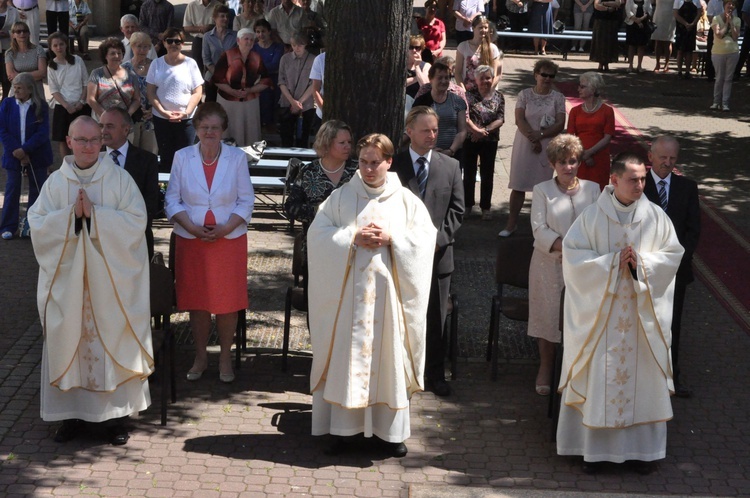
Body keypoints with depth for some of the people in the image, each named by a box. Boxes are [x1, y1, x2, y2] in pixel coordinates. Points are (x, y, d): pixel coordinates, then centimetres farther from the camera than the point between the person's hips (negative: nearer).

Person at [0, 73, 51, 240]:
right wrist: (16, 152, -14)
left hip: (36, 155, 0)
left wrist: (25, 150, -20)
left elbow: (42, 133, -13)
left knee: (37, 189, 7)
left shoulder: (40, 106, -7)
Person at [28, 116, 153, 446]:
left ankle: (115, 415, 11)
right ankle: (72, 415, 14)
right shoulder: (56, 182, 4)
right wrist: (71, 214, -16)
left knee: (111, 342, 1)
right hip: (67, 279, 2)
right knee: (69, 342, 4)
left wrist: (94, 214, -17)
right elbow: (37, 224, -2)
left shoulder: (120, 179, -1)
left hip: (111, 279, -1)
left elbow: (136, 222, -10)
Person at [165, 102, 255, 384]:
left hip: (229, 239, -1)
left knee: (227, 300, 3)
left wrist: (224, 228, -13)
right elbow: (172, 200, 1)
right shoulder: (182, 157, 0)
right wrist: (193, 227, -13)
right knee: (196, 300, 7)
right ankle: (200, 357, 21)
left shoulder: (237, 158, -1)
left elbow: (246, 201, 0)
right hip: (191, 240, 1)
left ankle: (225, 357, 17)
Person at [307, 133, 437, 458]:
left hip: (388, 291, 0)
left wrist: (391, 239, -14)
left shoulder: (406, 200, 5)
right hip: (348, 291, 0)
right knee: (346, 356, 1)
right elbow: (318, 233, -1)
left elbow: (425, 237, 0)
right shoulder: (341, 197, 4)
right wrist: (352, 238, -15)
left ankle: (390, 430, 14)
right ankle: (342, 427, 9)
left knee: (388, 355, 4)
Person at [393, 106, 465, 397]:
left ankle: (435, 374, 19)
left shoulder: (451, 166, 6)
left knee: (435, 319, 8)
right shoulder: (394, 165, 0)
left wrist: (439, 239, -9)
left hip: (438, 253, 2)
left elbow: (457, 210, 4)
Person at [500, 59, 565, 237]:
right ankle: (512, 223, 9)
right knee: (518, 185, 1)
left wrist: (541, 135, -17)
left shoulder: (558, 98, 3)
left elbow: (560, 124, -4)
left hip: (547, 147, 0)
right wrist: (533, 140, -17)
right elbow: (519, 119, -7)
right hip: (524, 145, 0)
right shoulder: (525, 94, 3)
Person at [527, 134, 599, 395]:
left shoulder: (592, 189, 7)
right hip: (550, 266, -1)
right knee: (547, 315, 5)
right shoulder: (542, 190, 1)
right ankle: (546, 369, 22)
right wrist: (567, 246, -21)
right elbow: (540, 230, -8)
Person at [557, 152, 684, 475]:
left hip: (644, 311, 2)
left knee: (643, 376, 6)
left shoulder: (655, 216, -1)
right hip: (601, 311, -1)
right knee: (599, 378, 2)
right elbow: (572, 253, -7)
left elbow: (673, 254, 2)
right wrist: (611, 262, -15)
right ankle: (594, 447, 13)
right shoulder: (593, 216, -5)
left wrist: (641, 263, -14)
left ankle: (644, 448, 18)